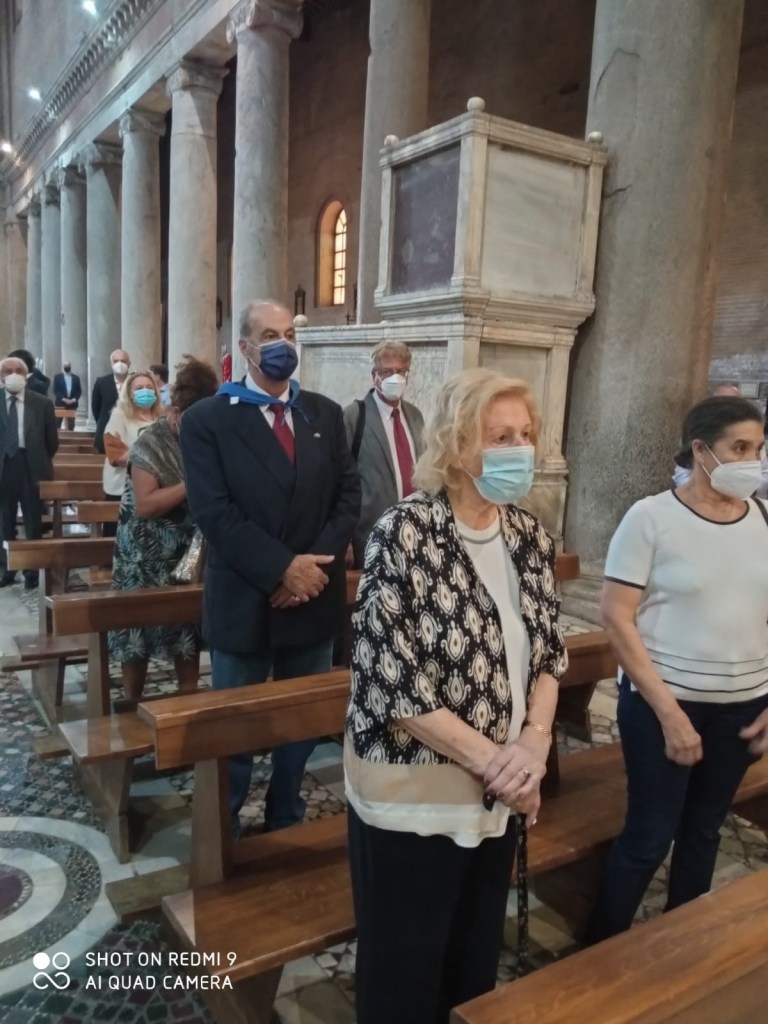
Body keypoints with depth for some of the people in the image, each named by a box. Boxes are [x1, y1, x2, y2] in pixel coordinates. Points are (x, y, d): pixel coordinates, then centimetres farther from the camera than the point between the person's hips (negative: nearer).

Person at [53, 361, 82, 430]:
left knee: (71, 425, 3)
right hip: (60, 404, -2)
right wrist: (63, 399, -14)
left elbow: (79, 391, 8)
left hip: (72, 404, 2)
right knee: (57, 424, -4)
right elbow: (55, 390, -2)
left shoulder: (76, 378, 12)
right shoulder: (57, 377, 5)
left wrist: (74, 399, -8)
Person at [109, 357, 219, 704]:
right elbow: (144, 505, -23)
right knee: (139, 636, 5)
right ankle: (131, 706, 20)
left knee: (190, 633, 9)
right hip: (148, 559, -4)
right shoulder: (150, 442, -14)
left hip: (191, 555, 4)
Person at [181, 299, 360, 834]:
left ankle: (288, 822, 40)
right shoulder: (207, 419, -4)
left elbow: (349, 494, 3)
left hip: (315, 599, 4)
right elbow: (214, 513, -13)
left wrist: (318, 564, -11)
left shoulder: (325, 414, 8)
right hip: (244, 603, -3)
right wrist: (282, 568, -19)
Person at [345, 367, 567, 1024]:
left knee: (475, 965, 24)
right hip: (413, 796, -5)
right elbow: (390, 684, -21)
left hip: (496, 796, 6)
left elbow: (548, 650, 8)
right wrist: (491, 759, -16)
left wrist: (533, 742, -9)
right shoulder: (405, 533, -19)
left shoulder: (530, 536, 0)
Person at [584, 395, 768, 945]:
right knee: (650, 837, 5)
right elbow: (617, 619, -14)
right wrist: (669, 712, -16)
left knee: (704, 830, 18)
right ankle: (599, 949, 28)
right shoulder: (652, 517, -13)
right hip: (664, 699, -4)